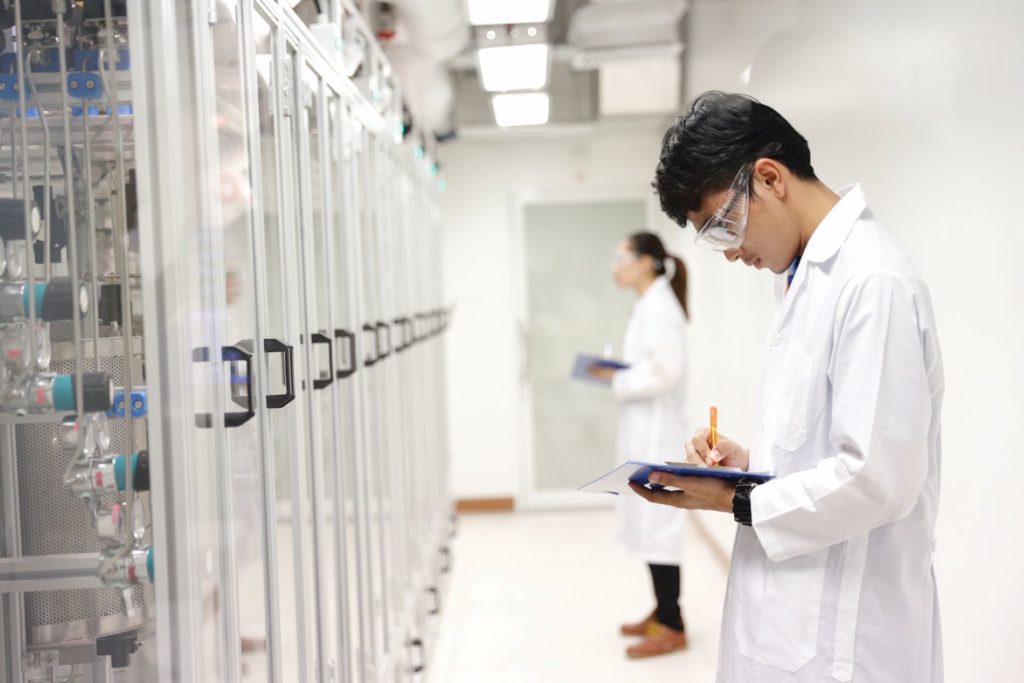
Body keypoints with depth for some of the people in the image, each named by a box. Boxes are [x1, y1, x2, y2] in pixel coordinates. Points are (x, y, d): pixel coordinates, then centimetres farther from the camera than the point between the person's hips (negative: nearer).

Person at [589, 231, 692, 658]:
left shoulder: (660, 306, -16)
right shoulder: (648, 305, 15)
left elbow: (665, 371, -24)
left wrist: (615, 380, -15)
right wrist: (615, 373, 4)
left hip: (657, 433, -10)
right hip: (644, 431, 10)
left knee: (658, 526, -5)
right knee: (648, 523, 14)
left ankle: (673, 628, 2)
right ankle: (662, 613, 24)